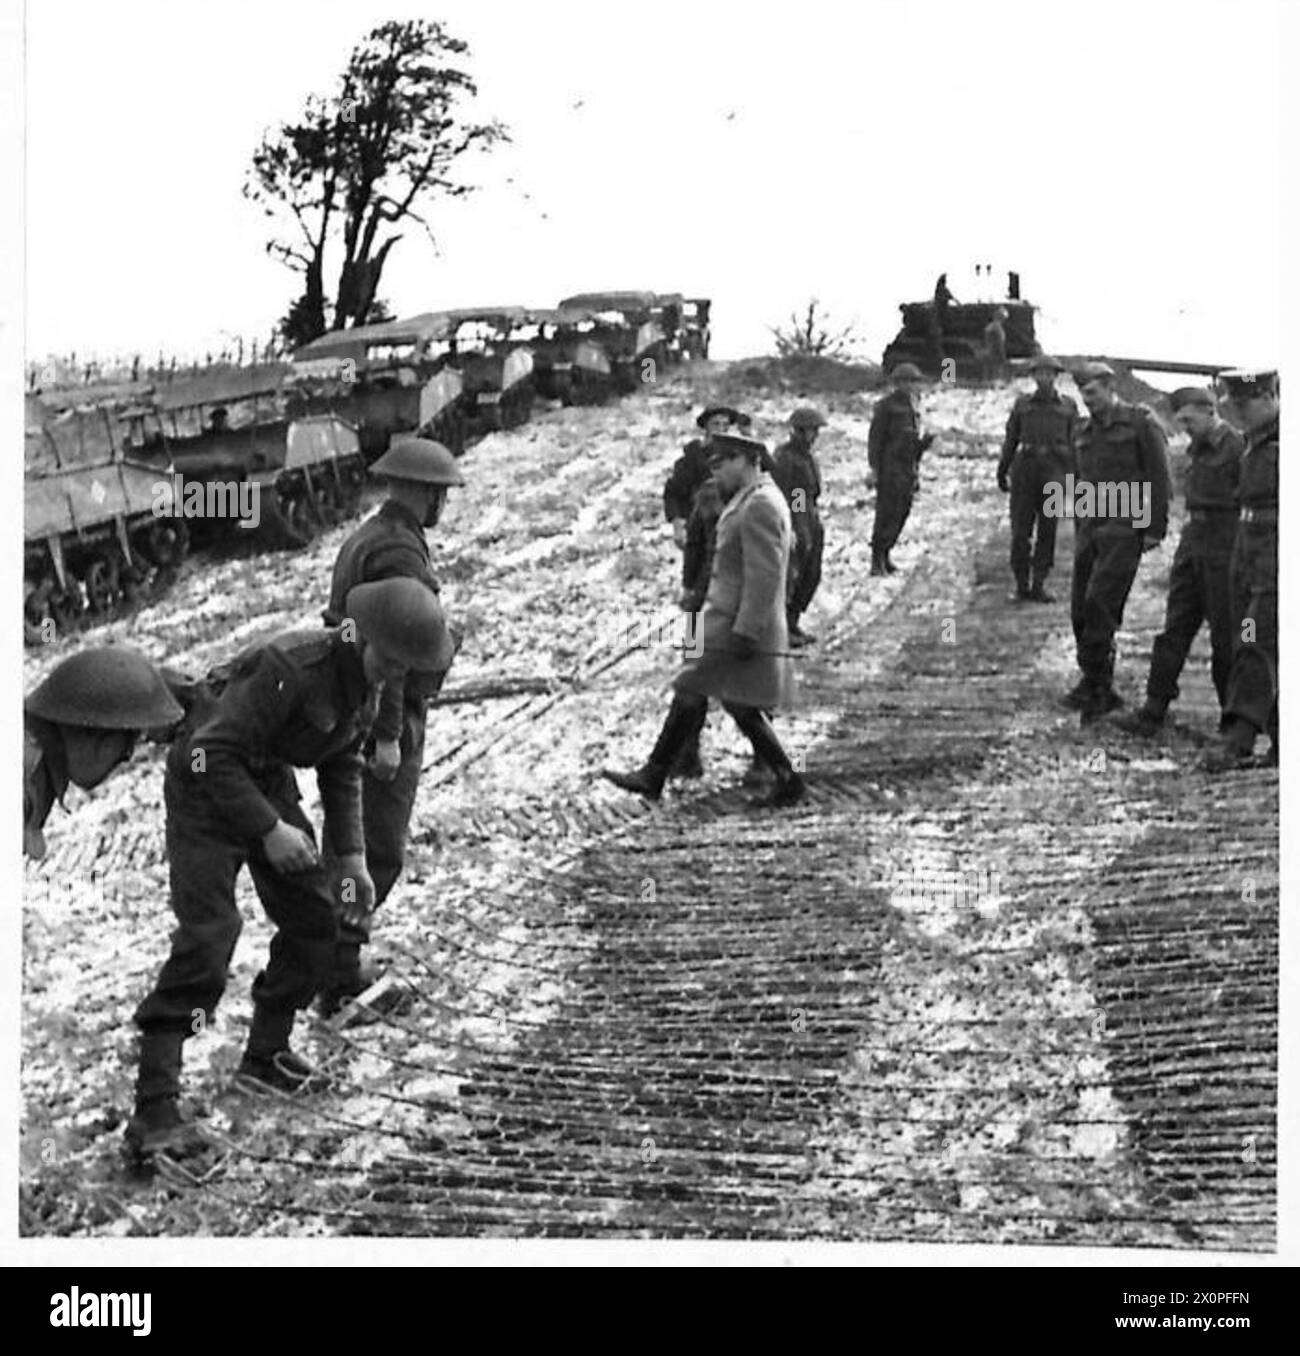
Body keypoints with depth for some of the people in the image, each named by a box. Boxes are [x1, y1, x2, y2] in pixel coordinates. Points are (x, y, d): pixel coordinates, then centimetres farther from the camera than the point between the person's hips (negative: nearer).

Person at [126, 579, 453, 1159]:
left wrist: (351, 854, 7)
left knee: (315, 920, 6)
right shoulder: (292, 666, -30)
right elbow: (211, 753, -30)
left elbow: (342, 767, 14)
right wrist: (269, 831, -30)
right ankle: (154, 1107, -17)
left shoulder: (366, 684, -2)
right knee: (205, 939, -18)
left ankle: (266, 1052, 25)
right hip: (206, 786, -9)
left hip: (269, 785, 9)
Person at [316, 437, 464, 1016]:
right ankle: (338, 968, -6)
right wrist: (388, 735, -23)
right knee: (380, 850, -6)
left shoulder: (363, 538, 14)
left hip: (350, 710, 10)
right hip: (386, 714, -10)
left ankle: (336, 971, 26)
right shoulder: (398, 552, -18)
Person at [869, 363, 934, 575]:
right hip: (890, 468, -8)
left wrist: (924, 442, 5)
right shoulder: (886, 406, -6)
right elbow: (875, 438, -9)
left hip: (909, 469, 8)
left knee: (902, 513, 7)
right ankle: (877, 560, -6)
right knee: (887, 514, -9)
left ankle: (884, 555, 16)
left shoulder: (912, 407, 16)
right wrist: (874, 468, -14)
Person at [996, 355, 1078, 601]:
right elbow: (1011, 439, 12)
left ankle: (1039, 585, 6)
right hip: (1025, 467, 0)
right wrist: (1002, 472, 10)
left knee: (1047, 530, 0)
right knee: (1020, 528, -3)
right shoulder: (1022, 403, 10)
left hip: (1055, 470, 0)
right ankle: (1021, 585, 5)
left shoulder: (1068, 406, 9)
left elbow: (1074, 443, 7)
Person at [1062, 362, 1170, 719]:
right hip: (1091, 528, 7)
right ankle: (1102, 692, 11)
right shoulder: (1086, 431, 17)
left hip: (1125, 528, -7)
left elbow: (1159, 478, -6)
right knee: (1081, 609, 2)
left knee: (1100, 601, -18)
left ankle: (1094, 682, -14)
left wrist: (1155, 529, -10)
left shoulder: (1141, 423, -3)